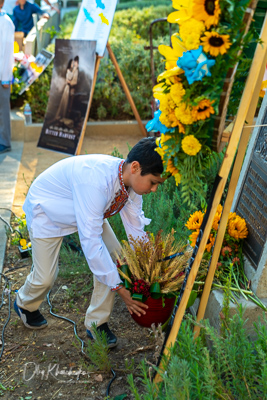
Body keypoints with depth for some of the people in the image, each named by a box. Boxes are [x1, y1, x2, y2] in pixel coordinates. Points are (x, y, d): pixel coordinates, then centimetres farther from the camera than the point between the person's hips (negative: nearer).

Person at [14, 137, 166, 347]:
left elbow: (136, 228, -9)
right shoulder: (95, 180, -45)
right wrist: (118, 286, -36)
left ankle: (97, 322, 9)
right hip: (47, 210, -6)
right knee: (45, 278, -1)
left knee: (114, 256, -9)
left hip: (89, 209, 7)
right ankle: (25, 304, 37)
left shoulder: (131, 180, -21)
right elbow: (90, 240, -42)